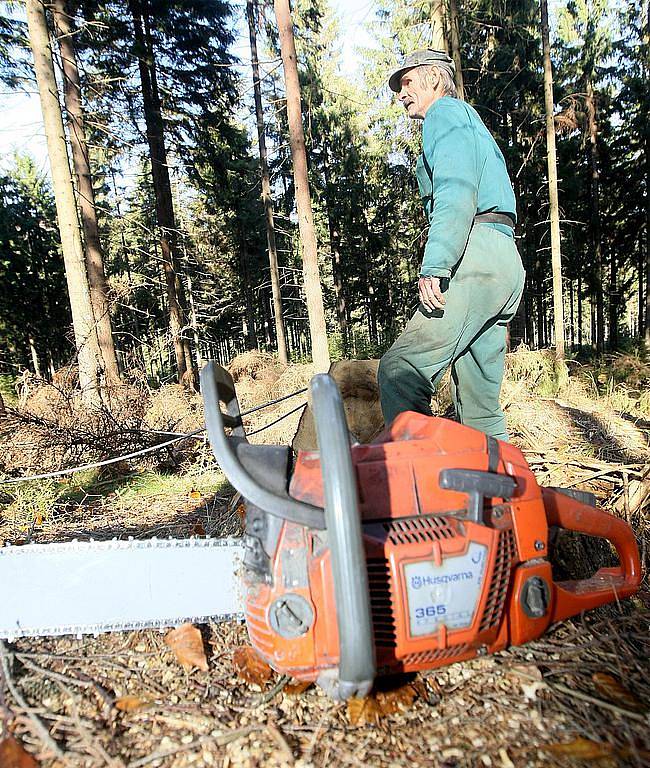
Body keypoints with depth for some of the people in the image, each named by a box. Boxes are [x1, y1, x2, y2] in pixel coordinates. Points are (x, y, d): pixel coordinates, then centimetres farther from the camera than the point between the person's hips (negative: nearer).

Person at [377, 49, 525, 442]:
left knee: (401, 369, -20)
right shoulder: (475, 129, 38)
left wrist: (435, 265, -24)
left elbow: (456, 191, -12)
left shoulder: (447, 111, 9)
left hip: (476, 256, -10)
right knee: (479, 402, 7)